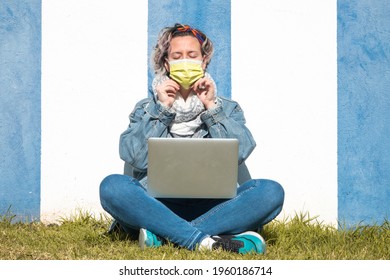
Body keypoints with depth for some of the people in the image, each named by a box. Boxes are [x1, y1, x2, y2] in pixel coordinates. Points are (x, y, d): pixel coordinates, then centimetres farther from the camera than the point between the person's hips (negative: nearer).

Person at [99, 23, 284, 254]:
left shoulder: (227, 109, 20)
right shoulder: (146, 109, 19)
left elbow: (239, 153, -1)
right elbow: (136, 158, -1)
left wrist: (211, 109, -2)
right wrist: (162, 109, -1)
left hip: (213, 208, 1)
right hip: (158, 205, -1)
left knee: (270, 191, -27)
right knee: (113, 186, -30)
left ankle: (165, 234, -33)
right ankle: (203, 240, -39)